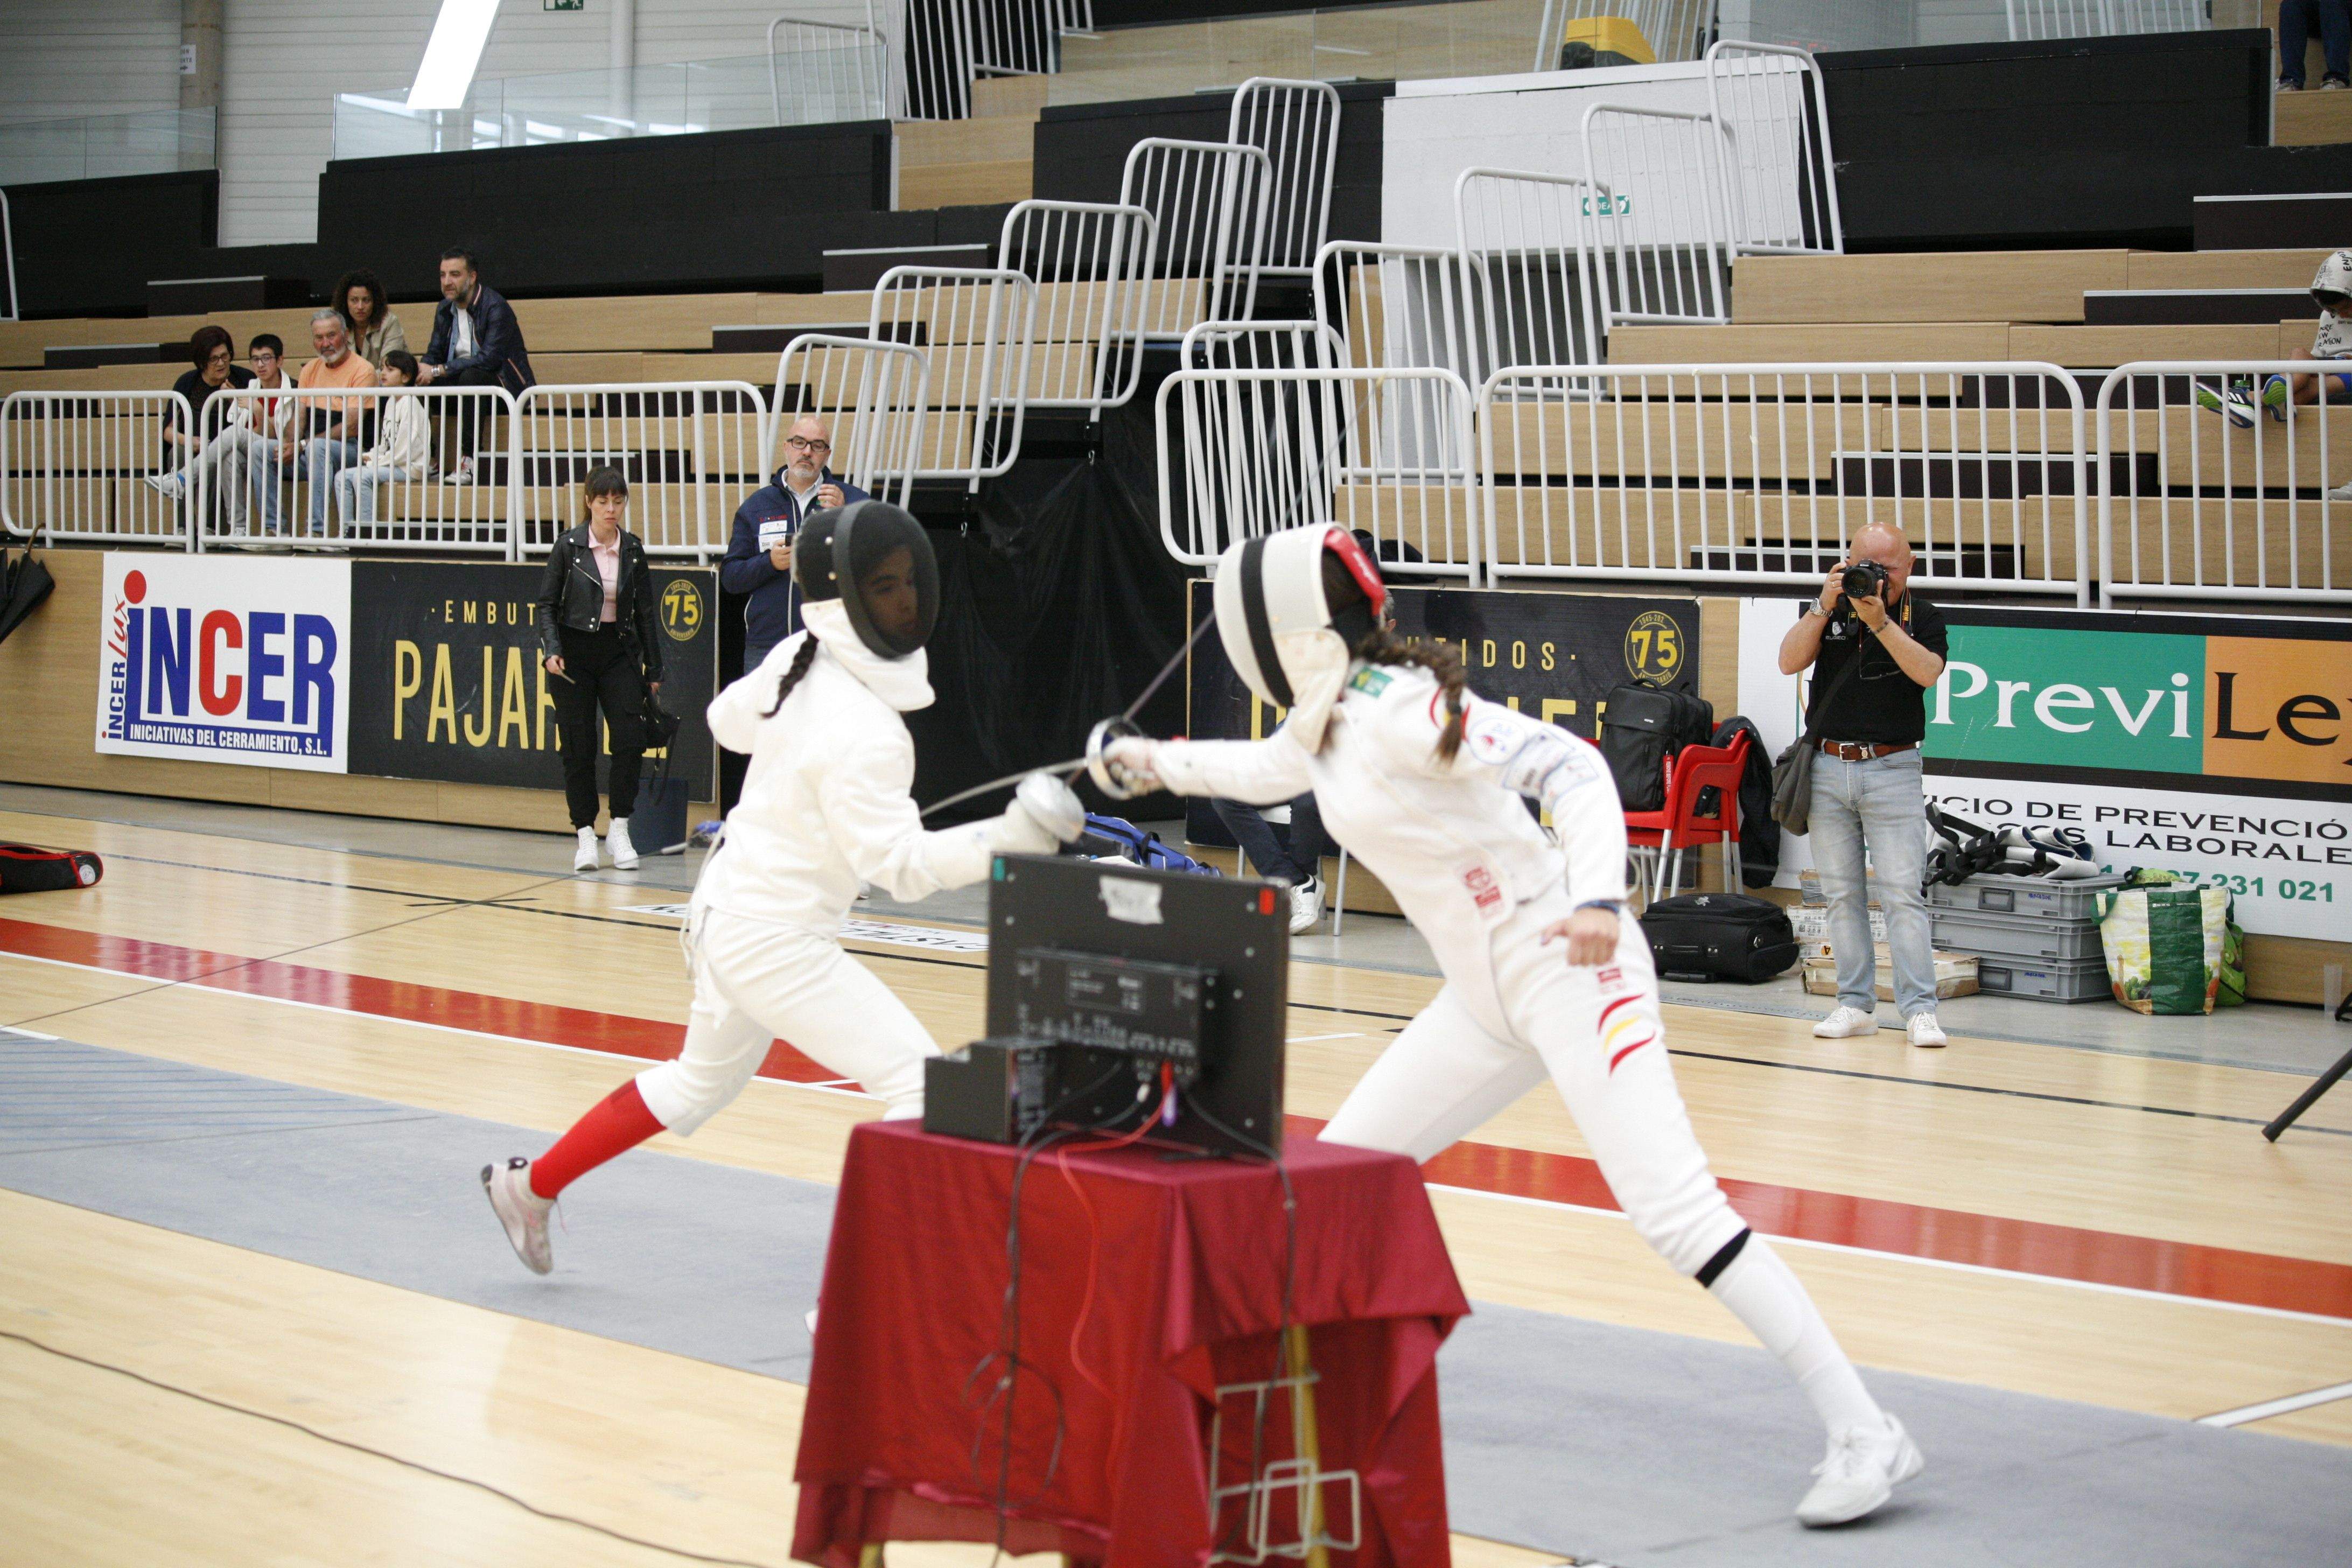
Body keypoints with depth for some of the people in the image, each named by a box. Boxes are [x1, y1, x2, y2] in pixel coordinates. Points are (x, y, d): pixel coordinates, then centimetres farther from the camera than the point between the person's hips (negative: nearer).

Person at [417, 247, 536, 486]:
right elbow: (434, 354, 9)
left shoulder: (495, 307, -16)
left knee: (470, 377, -38)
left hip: (503, 383, -7)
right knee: (418, 383, -16)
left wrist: (438, 371, -25)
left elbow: (490, 359, -26)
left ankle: (467, 461, -35)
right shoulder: (444, 309, 9)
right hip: (461, 380, 7)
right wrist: (422, 371, -18)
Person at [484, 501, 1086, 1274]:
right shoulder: (863, 732, -27)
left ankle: (531, 1187, 43)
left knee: (701, 1084, 30)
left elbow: (730, 719, 15)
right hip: (773, 939, -9)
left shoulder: (798, 660, -3)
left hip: (728, 913, 9)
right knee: (922, 1086, -13)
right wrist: (1007, 839, -41)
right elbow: (901, 865, -30)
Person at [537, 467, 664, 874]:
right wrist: (551, 650, -15)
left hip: (619, 652, 2)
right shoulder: (569, 545, -4)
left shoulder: (633, 549, 4)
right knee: (579, 748, 0)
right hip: (575, 654, -2)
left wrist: (654, 669, 9)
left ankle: (619, 830, 3)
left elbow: (645, 611, 9)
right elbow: (547, 603, 0)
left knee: (631, 740, -10)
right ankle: (586, 836, 9)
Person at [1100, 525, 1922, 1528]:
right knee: (1339, 1172, 13)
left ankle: (1865, 1436, -18)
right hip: (1489, 995, 9)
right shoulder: (1332, 713, 9)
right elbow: (1271, 771, 33)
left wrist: (1600, 899, -41)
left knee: (1675, 1215, -20)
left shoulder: (1399, 709, -19)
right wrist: (1155, 761, 41)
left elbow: (1568, 764, -27)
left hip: (1570, 970, -9)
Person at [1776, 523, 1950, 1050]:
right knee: (1842, 894, 5)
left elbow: (1928, 671, -15)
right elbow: (1789, 662, -4)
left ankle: (1919, 1009, -7)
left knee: (1903, 894, -8)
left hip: (1893, 771, -3)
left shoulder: (1923, 617, 3)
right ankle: (1855, 1005, 10)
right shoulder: (1831, 611, 9)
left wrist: (1881, 622, -24)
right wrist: (1824, 606, -14)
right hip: (1829, 768, 3)